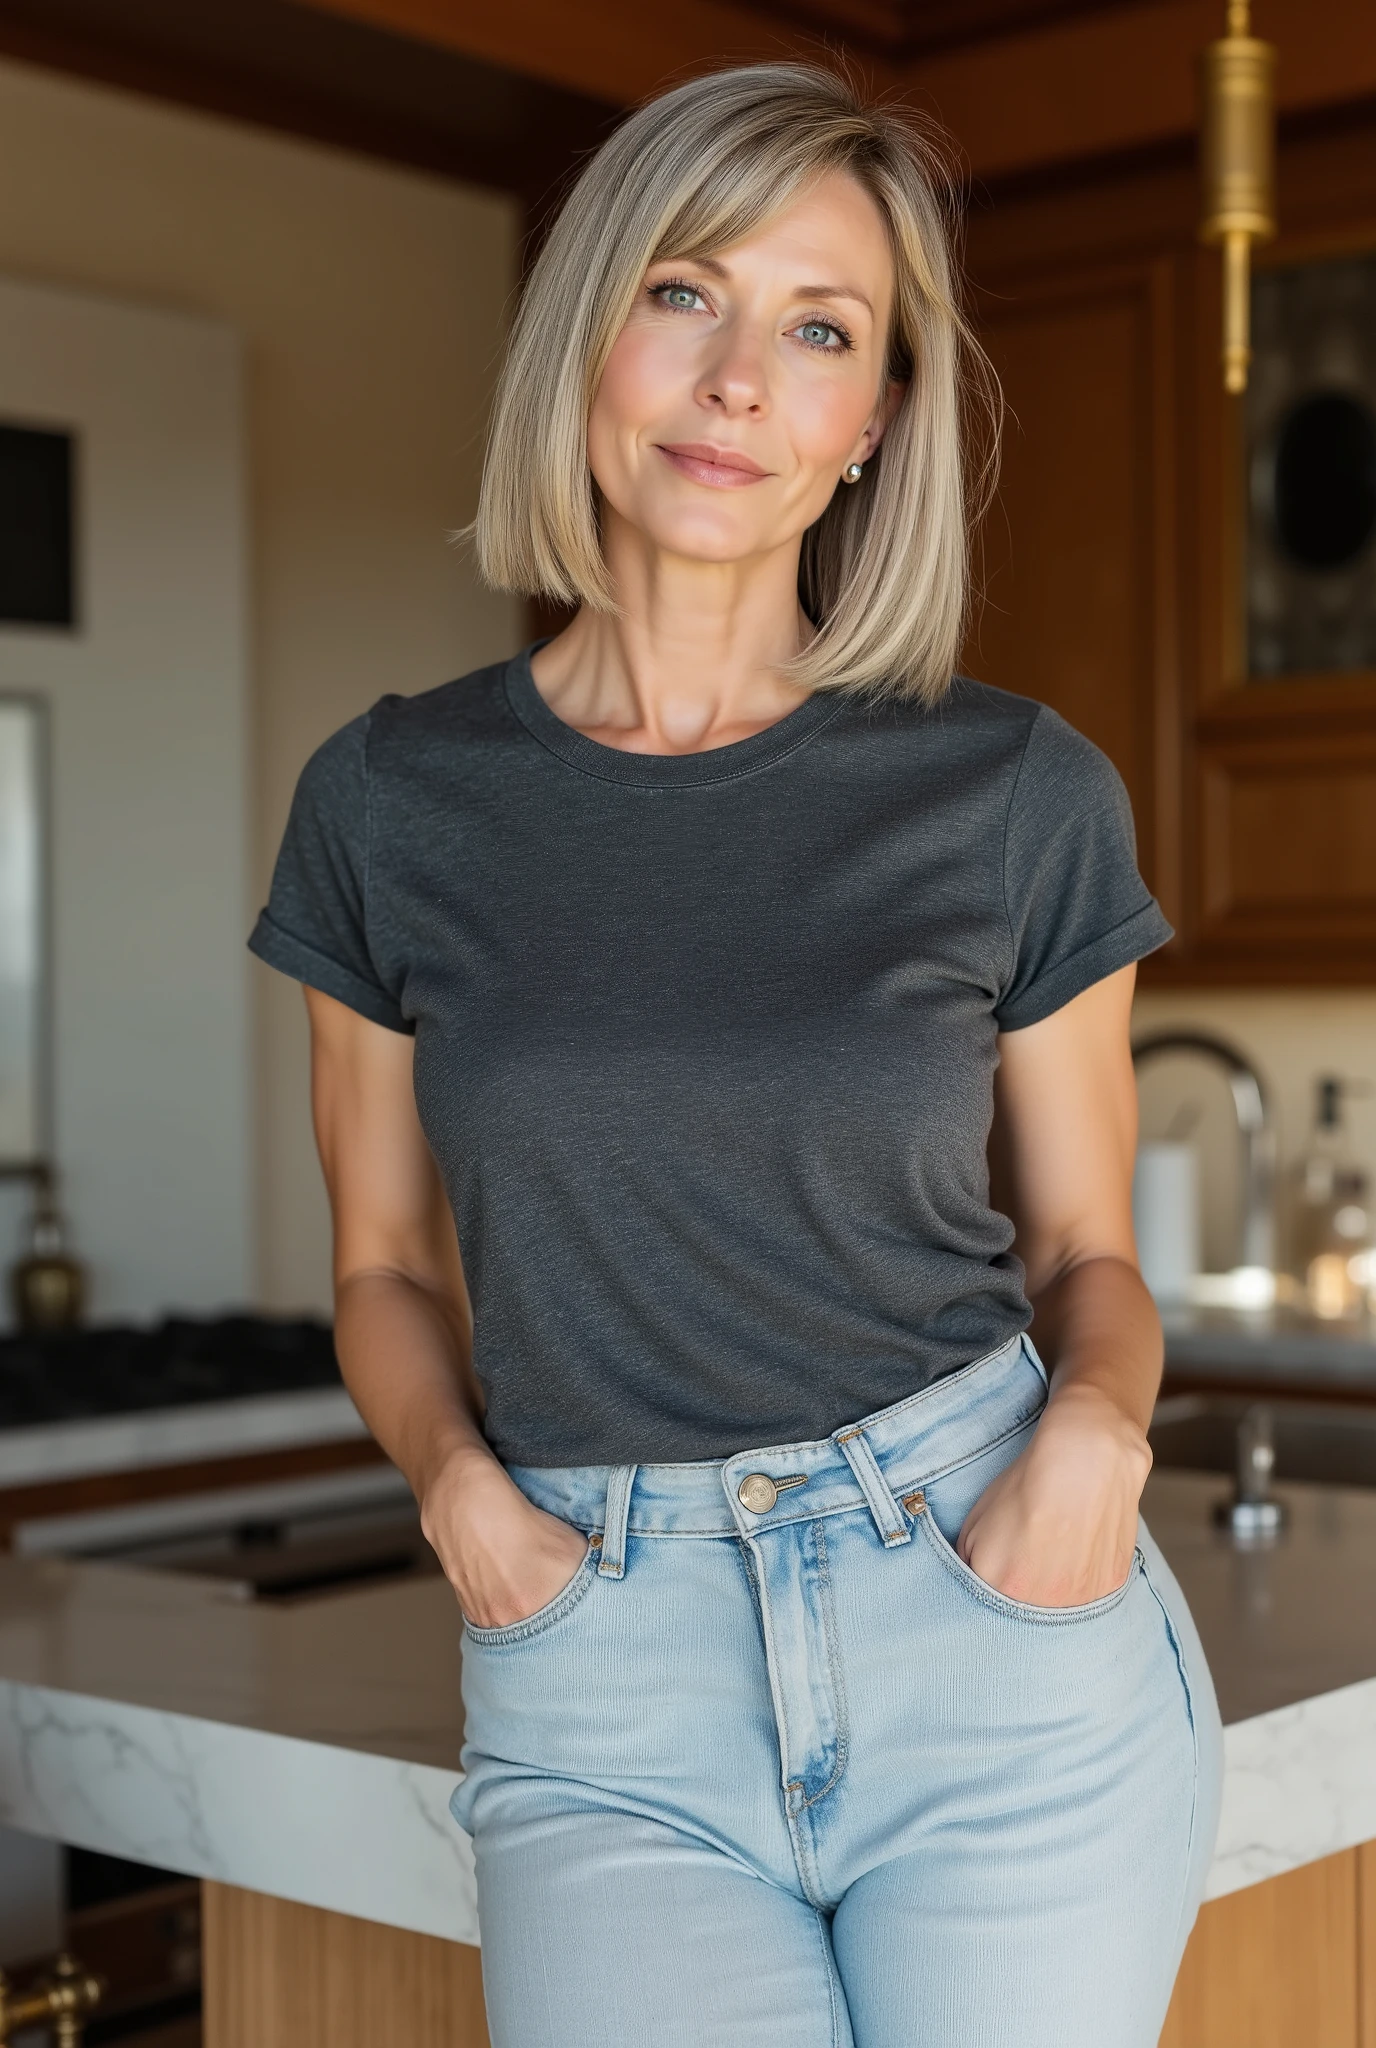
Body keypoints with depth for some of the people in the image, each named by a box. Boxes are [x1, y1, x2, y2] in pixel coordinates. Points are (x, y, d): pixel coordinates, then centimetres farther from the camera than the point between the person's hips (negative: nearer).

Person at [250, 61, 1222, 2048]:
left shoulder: (1018, 796, 0)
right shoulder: (395, 804, 3)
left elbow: (1085, 1251, 9)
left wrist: (1098, 1425, -11)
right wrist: (456, 1477, -7)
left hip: (998, 1609, 0)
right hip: (604, 1684, 0)